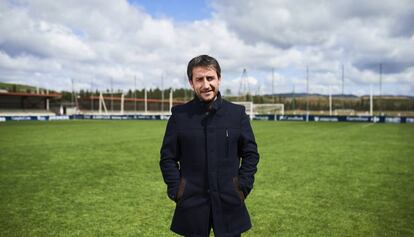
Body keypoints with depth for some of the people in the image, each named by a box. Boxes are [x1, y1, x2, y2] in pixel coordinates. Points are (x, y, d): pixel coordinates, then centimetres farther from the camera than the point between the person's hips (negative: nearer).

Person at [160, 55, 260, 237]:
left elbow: (251, 153, 5)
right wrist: (176, 191, -5)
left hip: (230, 202, 1)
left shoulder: (237, 113, 1)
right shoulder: (179, 114, -1)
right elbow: (168, 157, 2)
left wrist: (243, 187, -2)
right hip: (191, 204, 0)